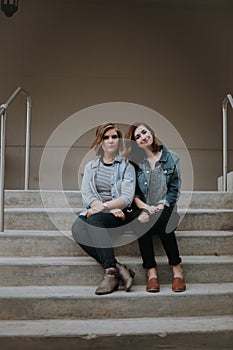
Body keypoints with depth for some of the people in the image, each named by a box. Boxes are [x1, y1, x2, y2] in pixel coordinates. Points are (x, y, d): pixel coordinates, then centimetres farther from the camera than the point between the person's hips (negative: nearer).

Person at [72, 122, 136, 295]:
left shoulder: (127, 167, 8)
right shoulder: (91, 166, 18)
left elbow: (127, 198, -6)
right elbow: (87, 194, 3)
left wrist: (104, 206, -23)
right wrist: (111, 209, -14)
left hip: (119, 214, -3)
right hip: (95, 212, 3)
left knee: (95, 221, -35)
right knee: (77, 228, -30)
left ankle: (111, 272, -33)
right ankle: (118, 268, -31)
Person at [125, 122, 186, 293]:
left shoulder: (172, 158, 5)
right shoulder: (135, 161, 7)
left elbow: (174, 189, 3)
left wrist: (159, 207, -11)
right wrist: (145, 207, -14)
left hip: (165, 208, -1)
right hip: (142, 209, 1)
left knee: (161, 221, -34)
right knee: (141, 223, -33)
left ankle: (177, 268, -24)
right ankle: (151, 272, -29)